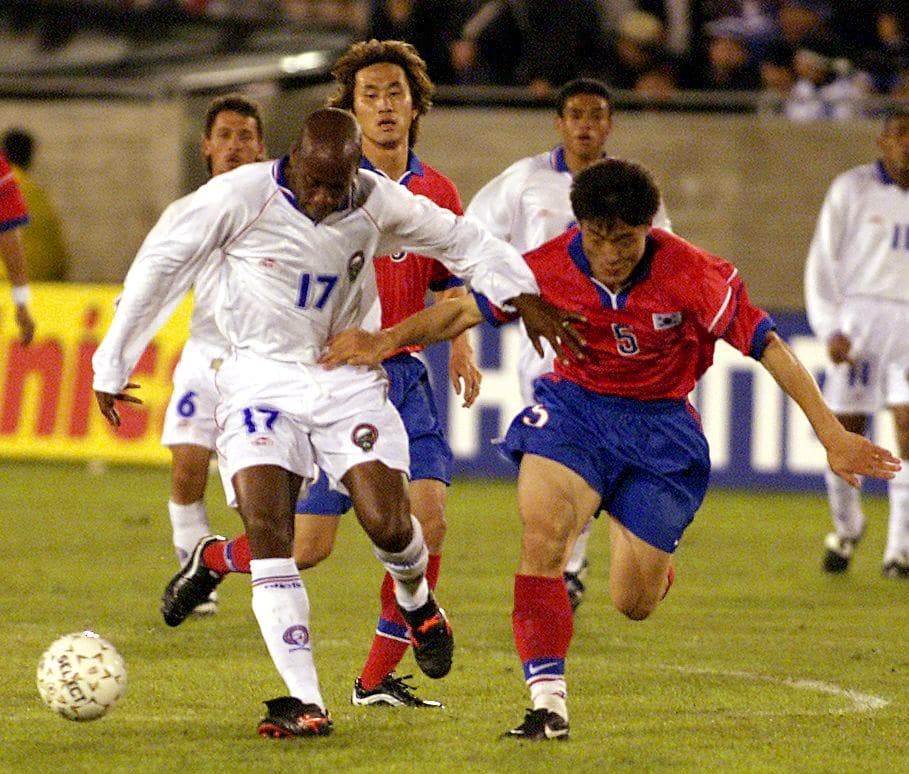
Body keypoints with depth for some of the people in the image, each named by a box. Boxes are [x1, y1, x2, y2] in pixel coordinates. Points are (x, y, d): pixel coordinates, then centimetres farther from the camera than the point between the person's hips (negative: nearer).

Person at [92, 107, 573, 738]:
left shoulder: (378, 203, -8)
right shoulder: (240, 197, -14)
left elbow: (458, 238, 10)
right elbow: (159, 267, -4)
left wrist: (522, 296, 1)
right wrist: (113, 365, 2)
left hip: (348, 378, 1)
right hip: (261, 375, -1)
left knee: (390, 527, -11)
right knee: (267, 535, -16)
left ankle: (417, 603, 27)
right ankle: (306, 704, -16)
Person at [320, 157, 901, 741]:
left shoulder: (689, 274, -21)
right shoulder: (549, 269, -15)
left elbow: (766, 344, -17)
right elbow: (465, 310, -4)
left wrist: (832, 435, -18)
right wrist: (387, 341, -19)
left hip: (659, 426, -1)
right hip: (574, 406, 1)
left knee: (634, 603, 1)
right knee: (543, 530, -28)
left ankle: (652, 556, 42)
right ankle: (548, 700, -24)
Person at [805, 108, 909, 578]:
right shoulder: (852, 190, 2)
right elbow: (822, 263, 1)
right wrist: (830, 329, -9)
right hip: (859, 318, -1)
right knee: (845, 437, 0)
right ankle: (846, 530, 27)